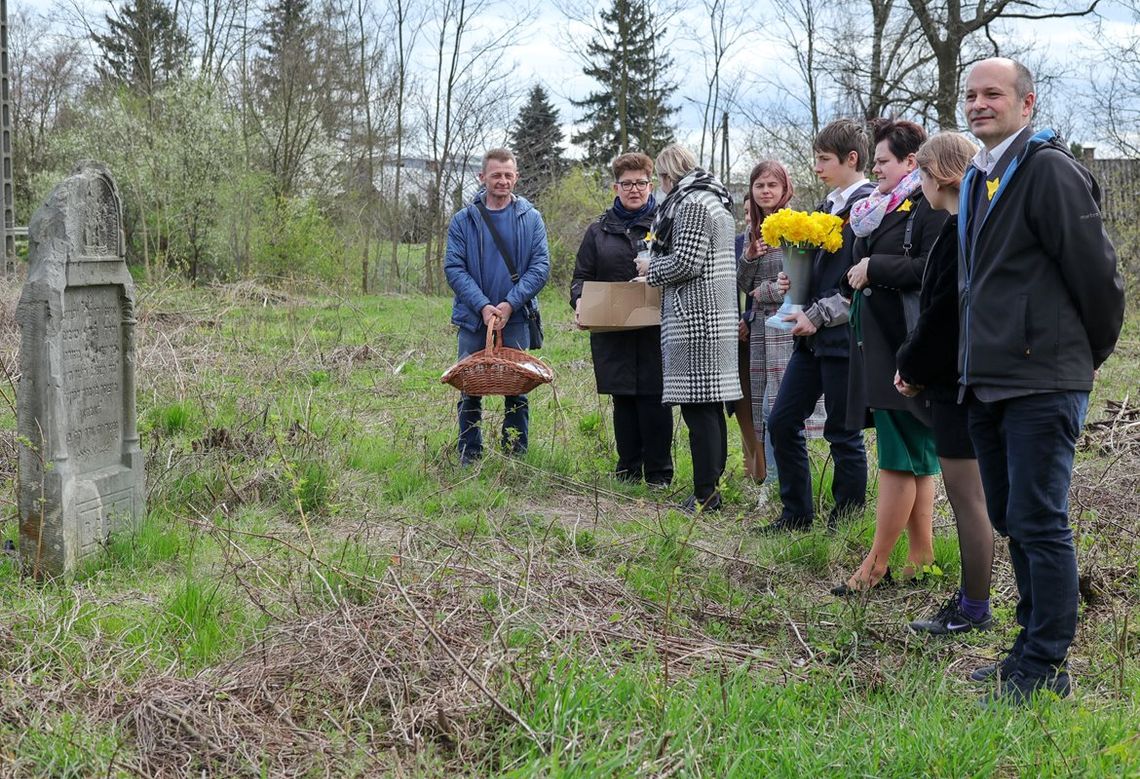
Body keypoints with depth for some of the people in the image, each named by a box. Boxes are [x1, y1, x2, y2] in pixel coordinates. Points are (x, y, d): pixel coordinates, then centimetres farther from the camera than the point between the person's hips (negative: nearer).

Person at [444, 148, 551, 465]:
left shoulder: (531, 218, 3)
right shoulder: (463, 220, 2)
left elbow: (540, 266, -3)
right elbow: (454, 268, -3)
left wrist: (510, 304, -14)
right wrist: (483, 306, -15)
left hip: (516, 319, 0)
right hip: (473, 319, 0)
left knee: (516, 390, 5)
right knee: (470, 391, 5)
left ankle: (516, 458, 14)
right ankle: (469, 459, 15)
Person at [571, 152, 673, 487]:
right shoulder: (599, 231, 15)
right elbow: (582, 276, 14)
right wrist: (579, 300, -6)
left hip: (656, 330, -3)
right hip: (612, 332, 3)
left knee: (654, 399, -4)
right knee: (623, 400, 7)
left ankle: (659, 474, 6)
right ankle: (628, 470, 17)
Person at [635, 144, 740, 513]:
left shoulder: (692, 202, -11)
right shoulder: (712, 199, 21)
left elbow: (685, 261, -17)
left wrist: (650, 268, -1)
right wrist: (658, 267, 21)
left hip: (694, 316, -11)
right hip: (715, 313, 11)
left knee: (697, 405, -10)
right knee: (710, 404, 12)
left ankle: (705, 494, -10)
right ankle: (713, 484, 17)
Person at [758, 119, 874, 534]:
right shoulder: (829, 205, 15)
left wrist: (818, 316, -16)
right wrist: (795, 282, 4)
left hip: (845, 337, -9)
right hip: (814, 335, 9)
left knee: (843, 433, 2)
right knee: (782, 422, 9)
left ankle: (845, 525, 14)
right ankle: (796, 514, 21)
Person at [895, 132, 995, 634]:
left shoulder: (962, 232, -17)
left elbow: (944, 312, -20)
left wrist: (912, 368, -8)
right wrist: (915, 364, 10)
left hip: (958, 380, -10)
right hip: (958, 378, 10)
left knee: (966, 497, -3)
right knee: (966, 494, 14)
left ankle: (974, 609, 5)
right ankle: (970, 597, 22)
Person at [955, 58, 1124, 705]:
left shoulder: (1049, 170, -12)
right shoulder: (982, 179, 17)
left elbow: (1096, 270, -12)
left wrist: (1094, 352, 1)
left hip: (1042, 384, -9)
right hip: (990, 383, 9)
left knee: (1040, 524, -5)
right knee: (1011, 521, 15)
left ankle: (1045, 668, 3)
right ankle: (1032, 647, 27)